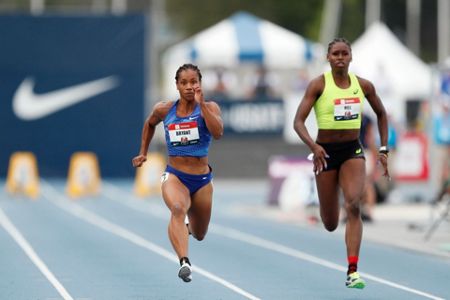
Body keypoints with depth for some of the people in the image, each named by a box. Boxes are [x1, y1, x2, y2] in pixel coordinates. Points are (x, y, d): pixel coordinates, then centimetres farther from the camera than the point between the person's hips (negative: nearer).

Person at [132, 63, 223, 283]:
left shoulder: (209, 107, -5)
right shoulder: (164, 110, 1)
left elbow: (218, 132, -24)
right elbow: (149, 124, 24)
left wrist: (201, 103, -26)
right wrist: (143, 153, 22)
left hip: (202, 180, 1)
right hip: (174, 176, -1)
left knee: (199, 235, 17)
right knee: (177, 208, -36)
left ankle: (189, 225, 57)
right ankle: (184, 263, -54)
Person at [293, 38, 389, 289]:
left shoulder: (363, 86, -1)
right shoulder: (319, 85, -10)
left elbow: (381, 114, 16)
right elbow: (298, 122, -15)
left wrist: (384, 149, 10)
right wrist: (313, 146, -32)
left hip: (353, 151, 1)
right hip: (326, 152, -1)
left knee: (354, 206, -23)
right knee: (330, 224, 7)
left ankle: (353, 271, -24)